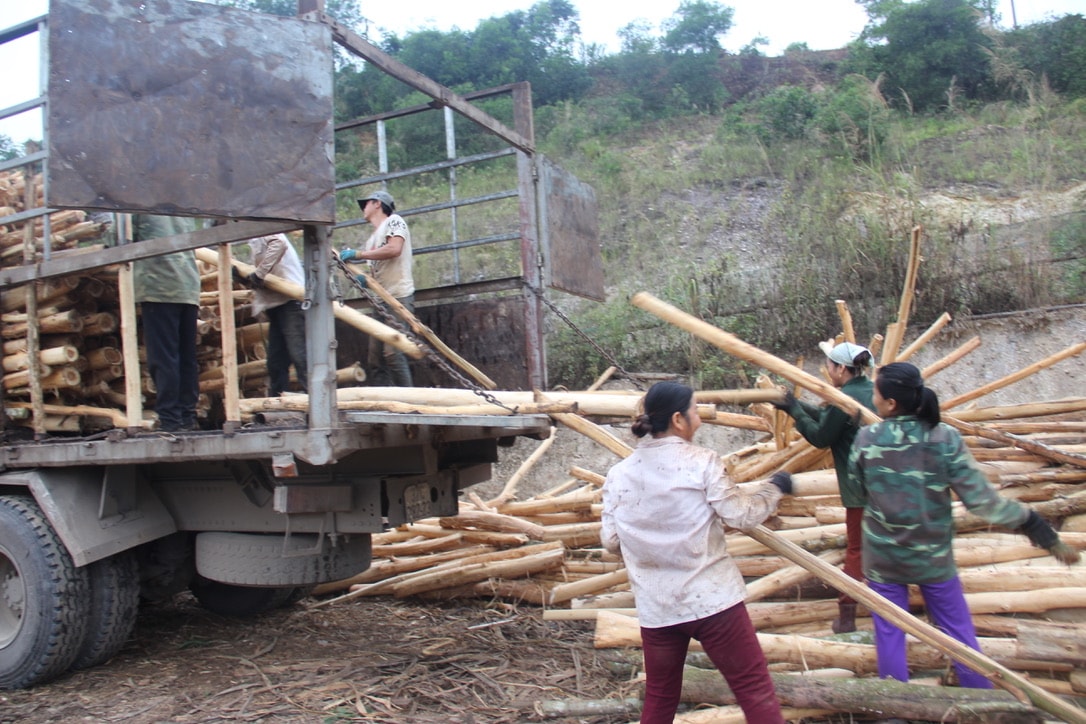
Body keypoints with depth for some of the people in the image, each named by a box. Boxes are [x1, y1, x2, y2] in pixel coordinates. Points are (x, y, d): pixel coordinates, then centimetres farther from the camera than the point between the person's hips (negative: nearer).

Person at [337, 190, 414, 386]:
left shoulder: (393, 221, 1)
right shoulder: (373, 238, 24)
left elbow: (394, 249, -18)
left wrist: (357, 254, -13)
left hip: (399, 297, -9)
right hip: (382, 301, 9)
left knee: (392, 352, -18)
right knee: (376, 356, 3)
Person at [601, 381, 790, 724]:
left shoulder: (619, 473, 2)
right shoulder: (700, 461, -10)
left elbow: (611, 541, 2)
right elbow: (741, 515, -9)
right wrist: (774, 488, 8)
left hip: (655, 608, 5)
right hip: (713, 600, -4)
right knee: (755, 689, 7)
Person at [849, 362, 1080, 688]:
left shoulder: (867, 438, -15)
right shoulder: (946, 438, -15)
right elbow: (981, 499, -16)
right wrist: (1040, 530, -9)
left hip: (882, 559, -1)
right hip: (934, 558, 1)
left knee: (890, 635, 12)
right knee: (959, 632, 18)